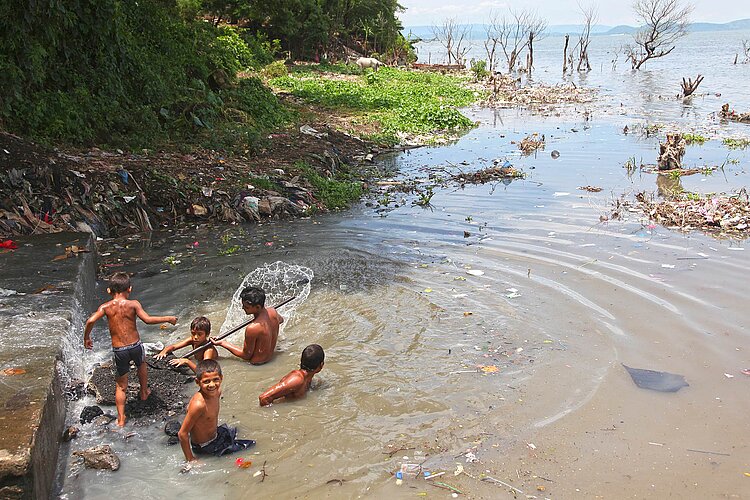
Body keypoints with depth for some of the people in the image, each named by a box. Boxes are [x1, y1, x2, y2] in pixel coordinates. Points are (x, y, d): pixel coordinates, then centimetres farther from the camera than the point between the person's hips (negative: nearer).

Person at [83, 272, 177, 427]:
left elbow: (90, 321, -14)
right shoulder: (133, 304, -8)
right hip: (135, 346, 0)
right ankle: (144, 392, 52)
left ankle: (121, 418, 13)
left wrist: (86, 338, 2)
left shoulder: (106, 307, -3)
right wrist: (168, 319, -8)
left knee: (121, 385, 14)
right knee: (142, 365, 35)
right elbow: (147, 319, -18)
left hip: (118, 350, 1)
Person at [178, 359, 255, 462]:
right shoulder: (199, 404, -35)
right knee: (251, 446, 0)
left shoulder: (217, 392, -11)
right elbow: (182, 434, -29)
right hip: (205, 447, -9)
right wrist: (191, 460, -23)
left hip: (215, 435, 9)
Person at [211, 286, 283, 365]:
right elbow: (281, 320, 15)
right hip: (270, 357, 8)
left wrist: (222, 343, -16)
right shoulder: (272, 311, -13)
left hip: (256, 363, -8)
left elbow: (246, 356, -19)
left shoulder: (252, 328, -33)